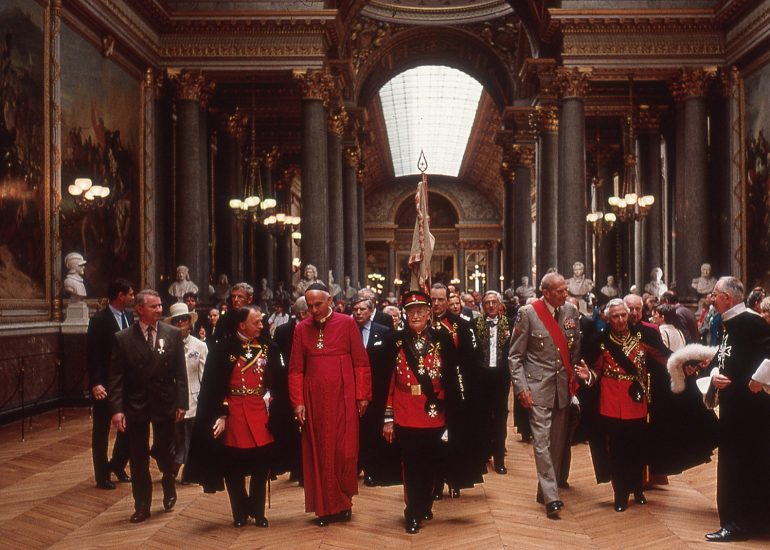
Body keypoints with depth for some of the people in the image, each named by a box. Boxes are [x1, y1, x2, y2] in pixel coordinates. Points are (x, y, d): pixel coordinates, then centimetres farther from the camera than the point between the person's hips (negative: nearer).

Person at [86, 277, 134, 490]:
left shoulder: (129, 318, 6)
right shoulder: (99, 319, -12)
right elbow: (92, 355, -15)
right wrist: (95, 383, -21)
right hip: (105, 385, -6)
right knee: (101, 431, 8)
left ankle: (117, 465, 32)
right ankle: (102, 476, 19)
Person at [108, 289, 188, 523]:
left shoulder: (173, 334, -3)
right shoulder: (123, 338, -6)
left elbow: (180, 372, -1)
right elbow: (116, 377, -6)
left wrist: (181, 402, -5)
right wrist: (117, 409, -13)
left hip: (165, 404, 1)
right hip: (135, 406, 0)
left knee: (165, 453, 11)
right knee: (138, 458, 8)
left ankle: (169, 490, 40)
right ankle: (142, 506, 22)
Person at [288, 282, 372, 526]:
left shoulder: (347, 324, -2)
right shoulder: (301, 329, 4)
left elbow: (361, 362, -1)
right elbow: (296, 369, 5)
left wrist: (363, 396, -4)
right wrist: (298, 402, -2)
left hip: (343, 398, -2)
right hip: (314, 400, 2)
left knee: (344, 451, 0)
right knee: (318, 454, 6)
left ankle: (343, 503, 17)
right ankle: (325, 506, 17)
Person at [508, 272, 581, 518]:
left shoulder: (571, 310, 4)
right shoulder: (528, 313, -8)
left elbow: (576, 349, 14)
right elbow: (515, 356, -4)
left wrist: (575, 378, 8)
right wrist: (521, 387, -11)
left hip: (564, 386, 5)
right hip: (538, 387, -5)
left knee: (558, 442, 10)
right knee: (542, 440, -8)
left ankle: (545, 491, 22)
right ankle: (551, 497, -4)